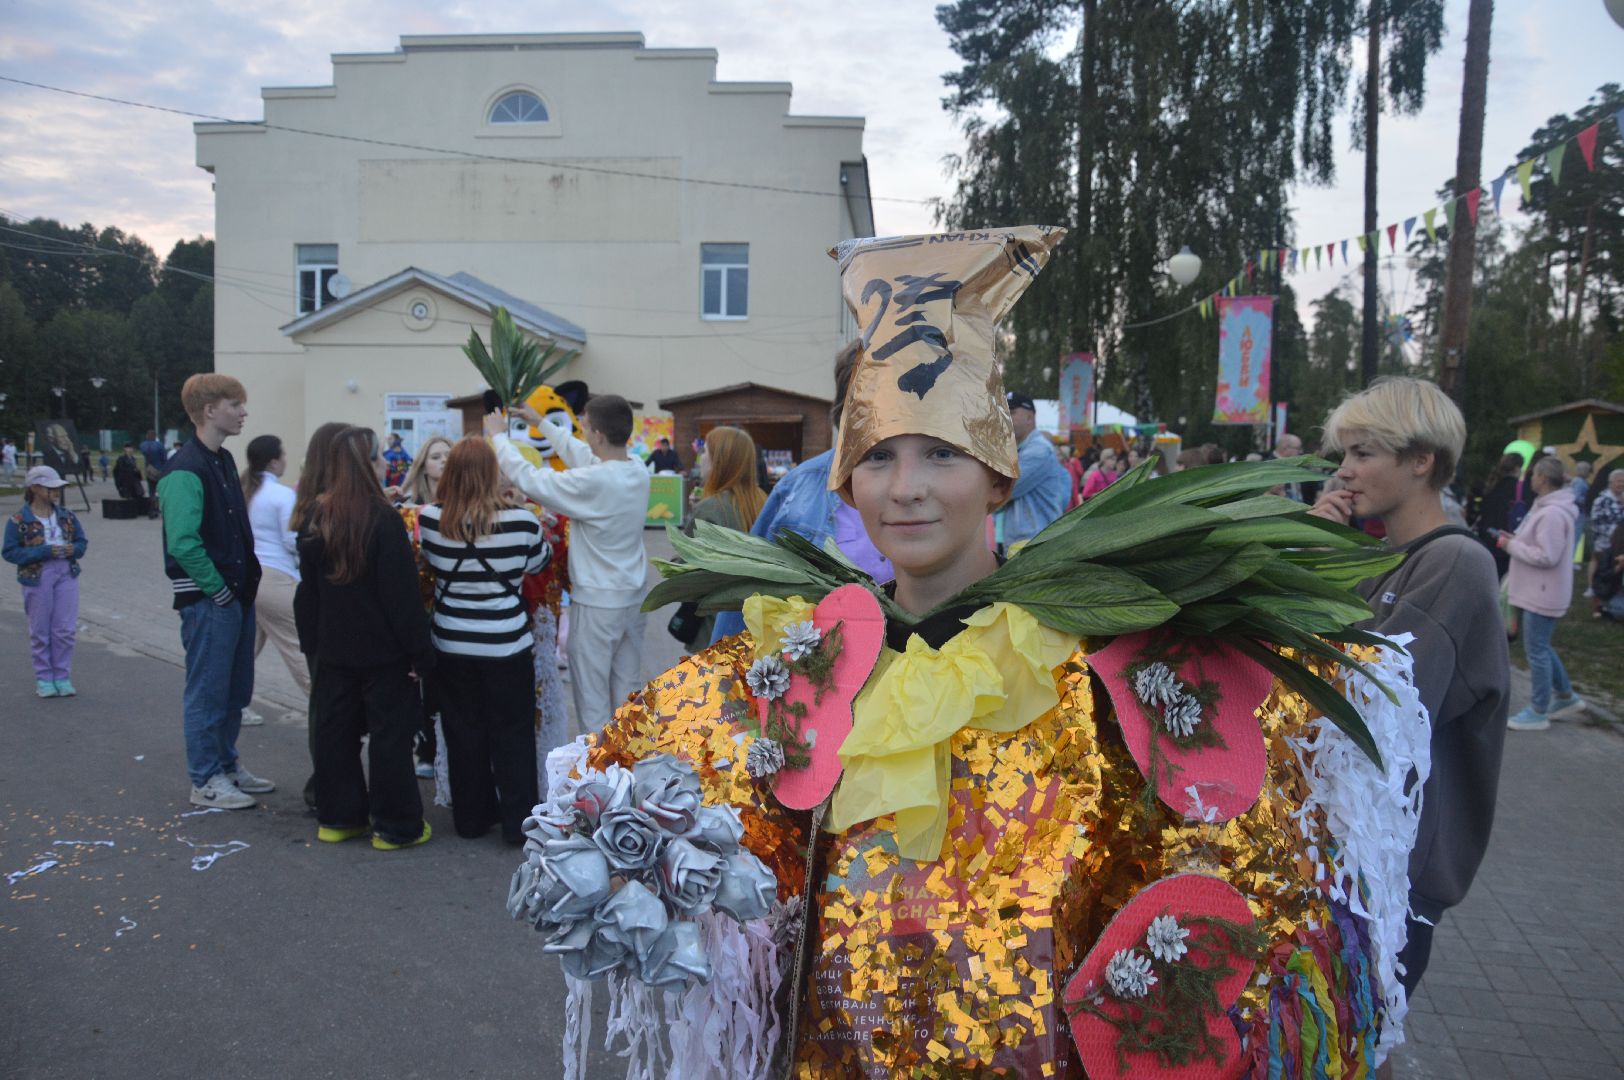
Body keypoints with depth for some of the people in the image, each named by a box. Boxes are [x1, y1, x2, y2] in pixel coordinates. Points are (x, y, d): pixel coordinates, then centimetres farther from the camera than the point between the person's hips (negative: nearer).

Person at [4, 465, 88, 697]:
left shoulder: (66, 516, 7)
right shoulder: (18, 521, -6)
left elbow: (82, 540, 14)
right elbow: (10, 552, -9)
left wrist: (74, 549, -9)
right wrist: (44, 551, -19)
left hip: (67, 574, 3)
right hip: (37, 578, -3)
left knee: (66, 630, 3)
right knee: (40, 631, 6)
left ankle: (62, 677, 13)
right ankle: (44, 679, 16)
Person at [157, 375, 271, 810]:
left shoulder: (224, 461, 12)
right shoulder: (185, 471, -17)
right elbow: (183, 543, -24)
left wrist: (247, 582, 11)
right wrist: (218, 589, -17)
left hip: (238, 595, 9)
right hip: (207, 600, -9)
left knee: (235, 689, 17)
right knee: (207, 692, 2)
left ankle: (227, 765, 30)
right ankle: (205, 781, 14)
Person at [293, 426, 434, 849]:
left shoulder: (315, 520, 4)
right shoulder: (382, 520, -17)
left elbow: (307, 590, 11)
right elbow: (402, 593, -17)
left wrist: (312, 641, 18)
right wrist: (420, 651, -12)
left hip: (333, 650, 6)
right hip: (382, 651, -6)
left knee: (335, 732, 14)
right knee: (389, 734, 2)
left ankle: (336, 818, 25)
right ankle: (395, 826, 10)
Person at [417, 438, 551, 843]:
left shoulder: (430, 520, -9)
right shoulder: (520, 520, -16)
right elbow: (539, 561, 4)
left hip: (452, 645, 2)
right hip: (506, 644, -2)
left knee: (463, 733, 15)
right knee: (512, 734, 10)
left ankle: (471, 817, 26)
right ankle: (519, 823, 15)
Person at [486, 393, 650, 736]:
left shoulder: (592, 482, -24)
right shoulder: (638, 471, -2)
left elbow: (526, 478, -15)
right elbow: (581, 454, 14)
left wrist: (498, 435, 0)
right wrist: (541, 422, 23)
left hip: (596, 604, -7)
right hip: (633, 599, 7)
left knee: (592, 697, 4)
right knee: (627, 692, 16)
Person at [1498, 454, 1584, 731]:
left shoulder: (1553, 514, -23)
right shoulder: (1546, 507, 10)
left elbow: (1547, 556, -25)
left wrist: (1512, 545, -16)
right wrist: (1515, 539, 5)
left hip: (1544, 594, -10)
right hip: (1539, 591, 10)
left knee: (1537, 650, -1)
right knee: (1541, 647, 21)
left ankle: (1538, 712, 8)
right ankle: (1566, 696, 33)